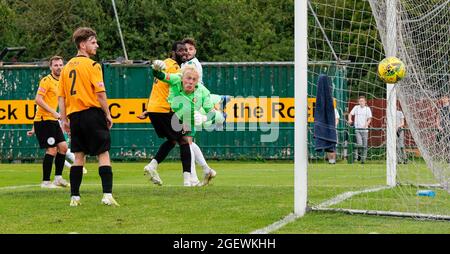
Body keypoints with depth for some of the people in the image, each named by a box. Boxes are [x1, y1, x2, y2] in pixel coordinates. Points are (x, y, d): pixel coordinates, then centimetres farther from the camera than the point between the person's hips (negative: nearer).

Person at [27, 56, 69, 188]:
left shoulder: (59, 82, 16)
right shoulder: (46, 81, -10)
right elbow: (38, 100, -19)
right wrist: (53, 112, -25)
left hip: (52, 120, 9)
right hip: (44, 120, -9)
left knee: (63, 146, 4)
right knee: (52, 150, -9)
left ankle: (58, 178, 11)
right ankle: (46, 182, -3)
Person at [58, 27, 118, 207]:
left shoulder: (67, 67, 12)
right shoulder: (92, 65, -7)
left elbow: (61, 96, 12)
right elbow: (100, 93, -13)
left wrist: (64, 119, 16)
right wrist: (108, 114, -4)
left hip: (74, 116, 6)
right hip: (92, 112, -6)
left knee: (79, 157, 10)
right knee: (103, 154, -2)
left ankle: (74, 197, 8)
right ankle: (107, 195, -10)